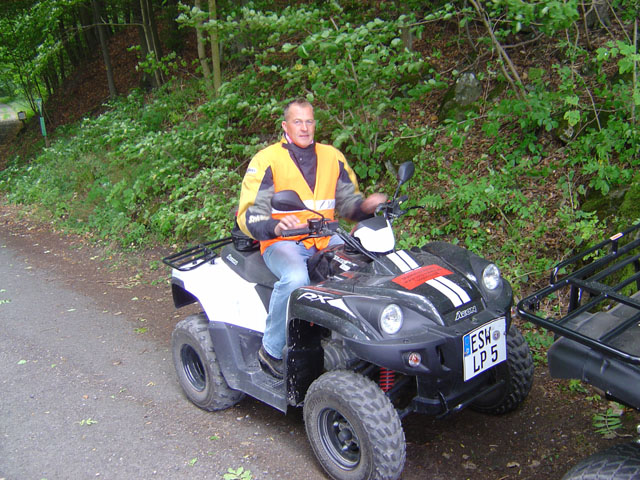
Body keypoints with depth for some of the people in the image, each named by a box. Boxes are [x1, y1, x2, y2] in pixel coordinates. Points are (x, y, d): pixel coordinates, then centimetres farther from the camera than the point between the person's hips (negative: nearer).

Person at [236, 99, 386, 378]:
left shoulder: (332, 157, 12)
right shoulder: (266, 160, -2)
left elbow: (349, 202, 17)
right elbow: (249, 215, -9)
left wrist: (365, 206, -8)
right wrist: (276, 227, -31)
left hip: (325, 240, 5)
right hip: (282, 243, -4)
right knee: (295, 277, -37)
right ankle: (271, 351, -17)